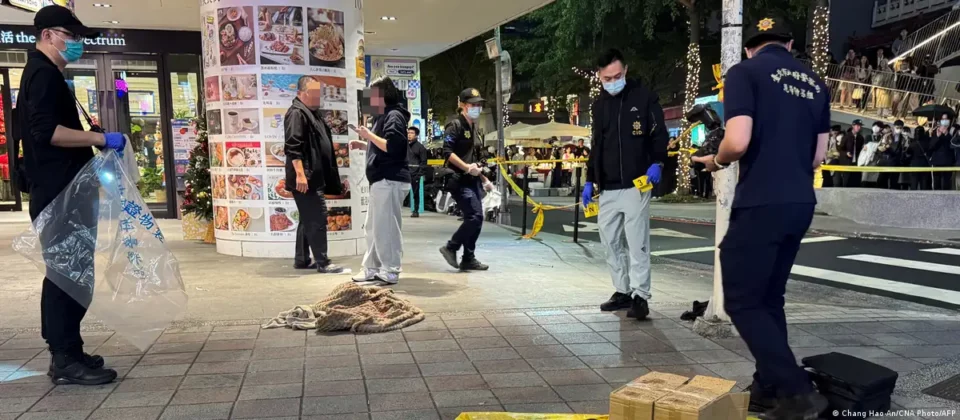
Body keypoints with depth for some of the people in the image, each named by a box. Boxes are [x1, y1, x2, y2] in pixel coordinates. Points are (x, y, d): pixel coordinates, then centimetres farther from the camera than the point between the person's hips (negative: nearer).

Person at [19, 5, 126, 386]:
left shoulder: (45, 75, 21)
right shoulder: (43, 75, -11)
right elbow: (45, 131, -24)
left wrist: (94, 143, 20)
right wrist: (101, 138, -22)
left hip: (61, 191, 11)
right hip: (58, 194, -11)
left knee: (67, 270, 13)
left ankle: (65, 350, 21)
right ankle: (66, 360, -5)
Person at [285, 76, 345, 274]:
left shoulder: (311, 113, 20)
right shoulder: (296, 113, -12)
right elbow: (293, 147, -21)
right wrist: (300, 174, -27)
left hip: (314, 176, 10)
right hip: (305, 177, -10)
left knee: (308, 219, 13)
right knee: (318, 218, -9)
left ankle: (302, 260, 20)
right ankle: (323, 263, -5)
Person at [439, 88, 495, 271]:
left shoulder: (473, 127, 19)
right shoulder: (455, 125, -8)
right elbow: (447, 152, -18)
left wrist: (484, 179, 21)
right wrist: (467, 167, -24)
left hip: (473, 180, 9)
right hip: (459, 180, -9)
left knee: (475, 218, 6)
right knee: (475, 216, -16)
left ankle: (468, 259, 14)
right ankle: (450, 248, -1)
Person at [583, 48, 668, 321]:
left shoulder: (644, 97, -1)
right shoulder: (600, 105, 15)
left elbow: (659, 133, -2)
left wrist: (657, 162, -19)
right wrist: (590, 180, 18)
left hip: (636, 184, -6)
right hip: (607, 188, 6)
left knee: (637, 241, -8)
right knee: (611, 241, 8)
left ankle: (640, 296, -5)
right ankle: (623, 291, 18)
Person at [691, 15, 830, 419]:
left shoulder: (744, 72, -4)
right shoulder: (815, 83, 15)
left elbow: (738, 142, -18)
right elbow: (818, 157, 16)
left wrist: (716, 161, 3)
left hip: (761, 204, -7)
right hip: (801, 203, 7)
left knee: (743, 302, 2)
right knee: (770, 298, 17)